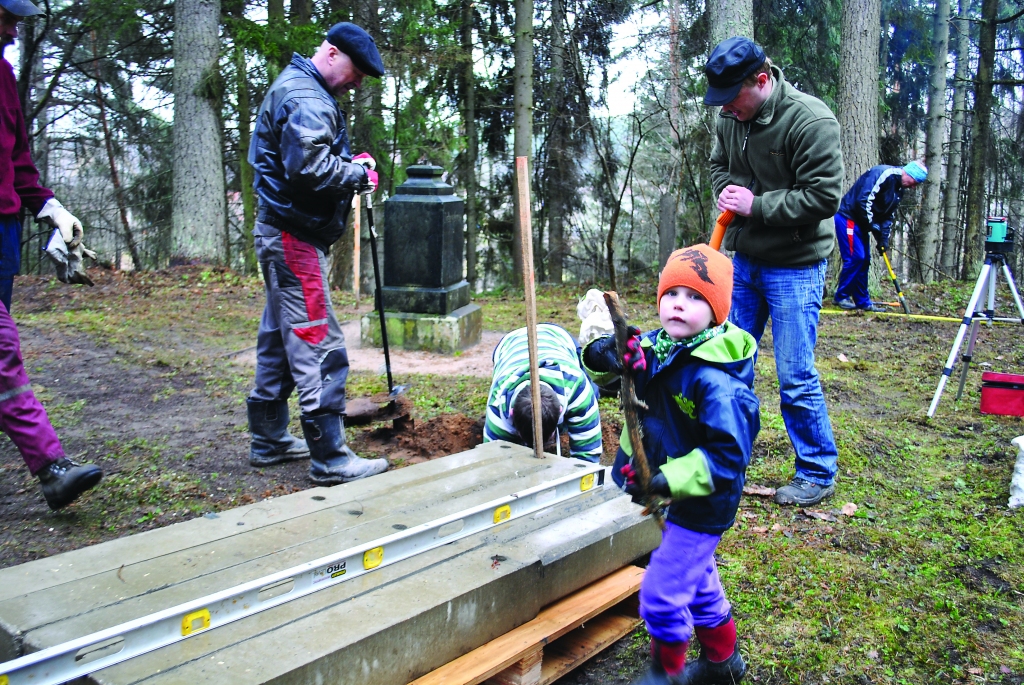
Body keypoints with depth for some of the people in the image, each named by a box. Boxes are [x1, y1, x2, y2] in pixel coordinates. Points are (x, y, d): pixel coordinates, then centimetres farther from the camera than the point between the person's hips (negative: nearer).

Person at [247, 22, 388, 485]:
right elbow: (309, 167, -26)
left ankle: (268, 441, 27)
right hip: (295, 237, -11)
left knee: (279, 339, 16)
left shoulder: (296, 87, 21)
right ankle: (330, 460, -5)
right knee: (318, 346, -9)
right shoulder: (306, 98, -14)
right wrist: (359, 175, -11)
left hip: (282, 234, 11)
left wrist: (349, 162, 9)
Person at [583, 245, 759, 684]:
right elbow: (598, 352, 0)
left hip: (700, 506, -8)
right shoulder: (654, 348, -6)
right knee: (697, 582, 25)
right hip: (673, 499, 8)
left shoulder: (716, 382, -29)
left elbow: (727, 455, -29)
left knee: (661, 593, 0)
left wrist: (667, 480, -33)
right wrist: (607, 353, -23)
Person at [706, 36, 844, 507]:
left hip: (794, 267, -7)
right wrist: (726, 192, -3)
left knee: (795, 376, -4)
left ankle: (818, 474, 14)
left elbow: (824, 197, -21)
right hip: (744, 259, 7)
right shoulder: (730, 117, 4)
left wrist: (757, 205, -21)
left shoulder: (810, 121, -19)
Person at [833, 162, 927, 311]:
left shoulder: (899, 190, 12)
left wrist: (884, 237, 2)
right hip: (847, 217, -10)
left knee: (864, 260, 9)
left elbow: (889, 215, 15)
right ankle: (841, 296, -2)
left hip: (860, 222, 10)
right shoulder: (883, 174, -19)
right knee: (855, 257, -13)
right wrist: (873, 225, -18)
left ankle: (862, 301, 14)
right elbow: (863, 200, -26)